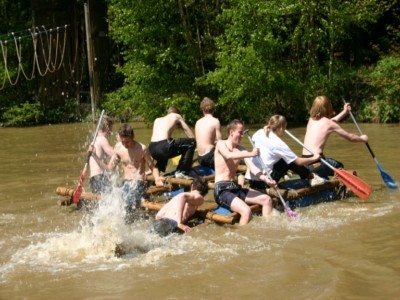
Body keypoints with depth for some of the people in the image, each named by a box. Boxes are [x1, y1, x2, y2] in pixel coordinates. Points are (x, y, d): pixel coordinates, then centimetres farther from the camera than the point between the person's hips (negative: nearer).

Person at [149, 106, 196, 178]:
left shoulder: (157, 120, 31)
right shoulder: (176, 116, 19)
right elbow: (191, 136, 19)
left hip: (152, 149, 7)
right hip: (163, 147, -7)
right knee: (192, 142, 8)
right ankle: (182, 172, 1)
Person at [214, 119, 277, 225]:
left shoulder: (241, 150, 13)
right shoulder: (221, 144, -3)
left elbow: (252, 168, 1)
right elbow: (229, 156, -26)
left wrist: (266, 179, -16)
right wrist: (250, 154, -30)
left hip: (235, 188, 8)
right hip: (222, 190, -8)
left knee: (267, 200, 2)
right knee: (246, 211, -30)